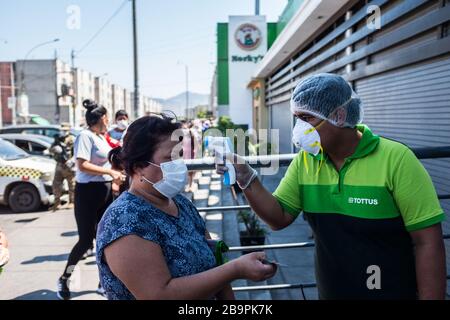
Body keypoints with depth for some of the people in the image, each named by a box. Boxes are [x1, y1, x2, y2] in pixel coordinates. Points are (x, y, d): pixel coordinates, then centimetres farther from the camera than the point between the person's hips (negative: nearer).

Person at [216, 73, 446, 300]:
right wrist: (246, 178, -16)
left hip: (393, 293, -4)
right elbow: (279, 217, -2)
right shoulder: (304, 161, -4)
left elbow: (428, 242, -17)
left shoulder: (396, 159, -19)